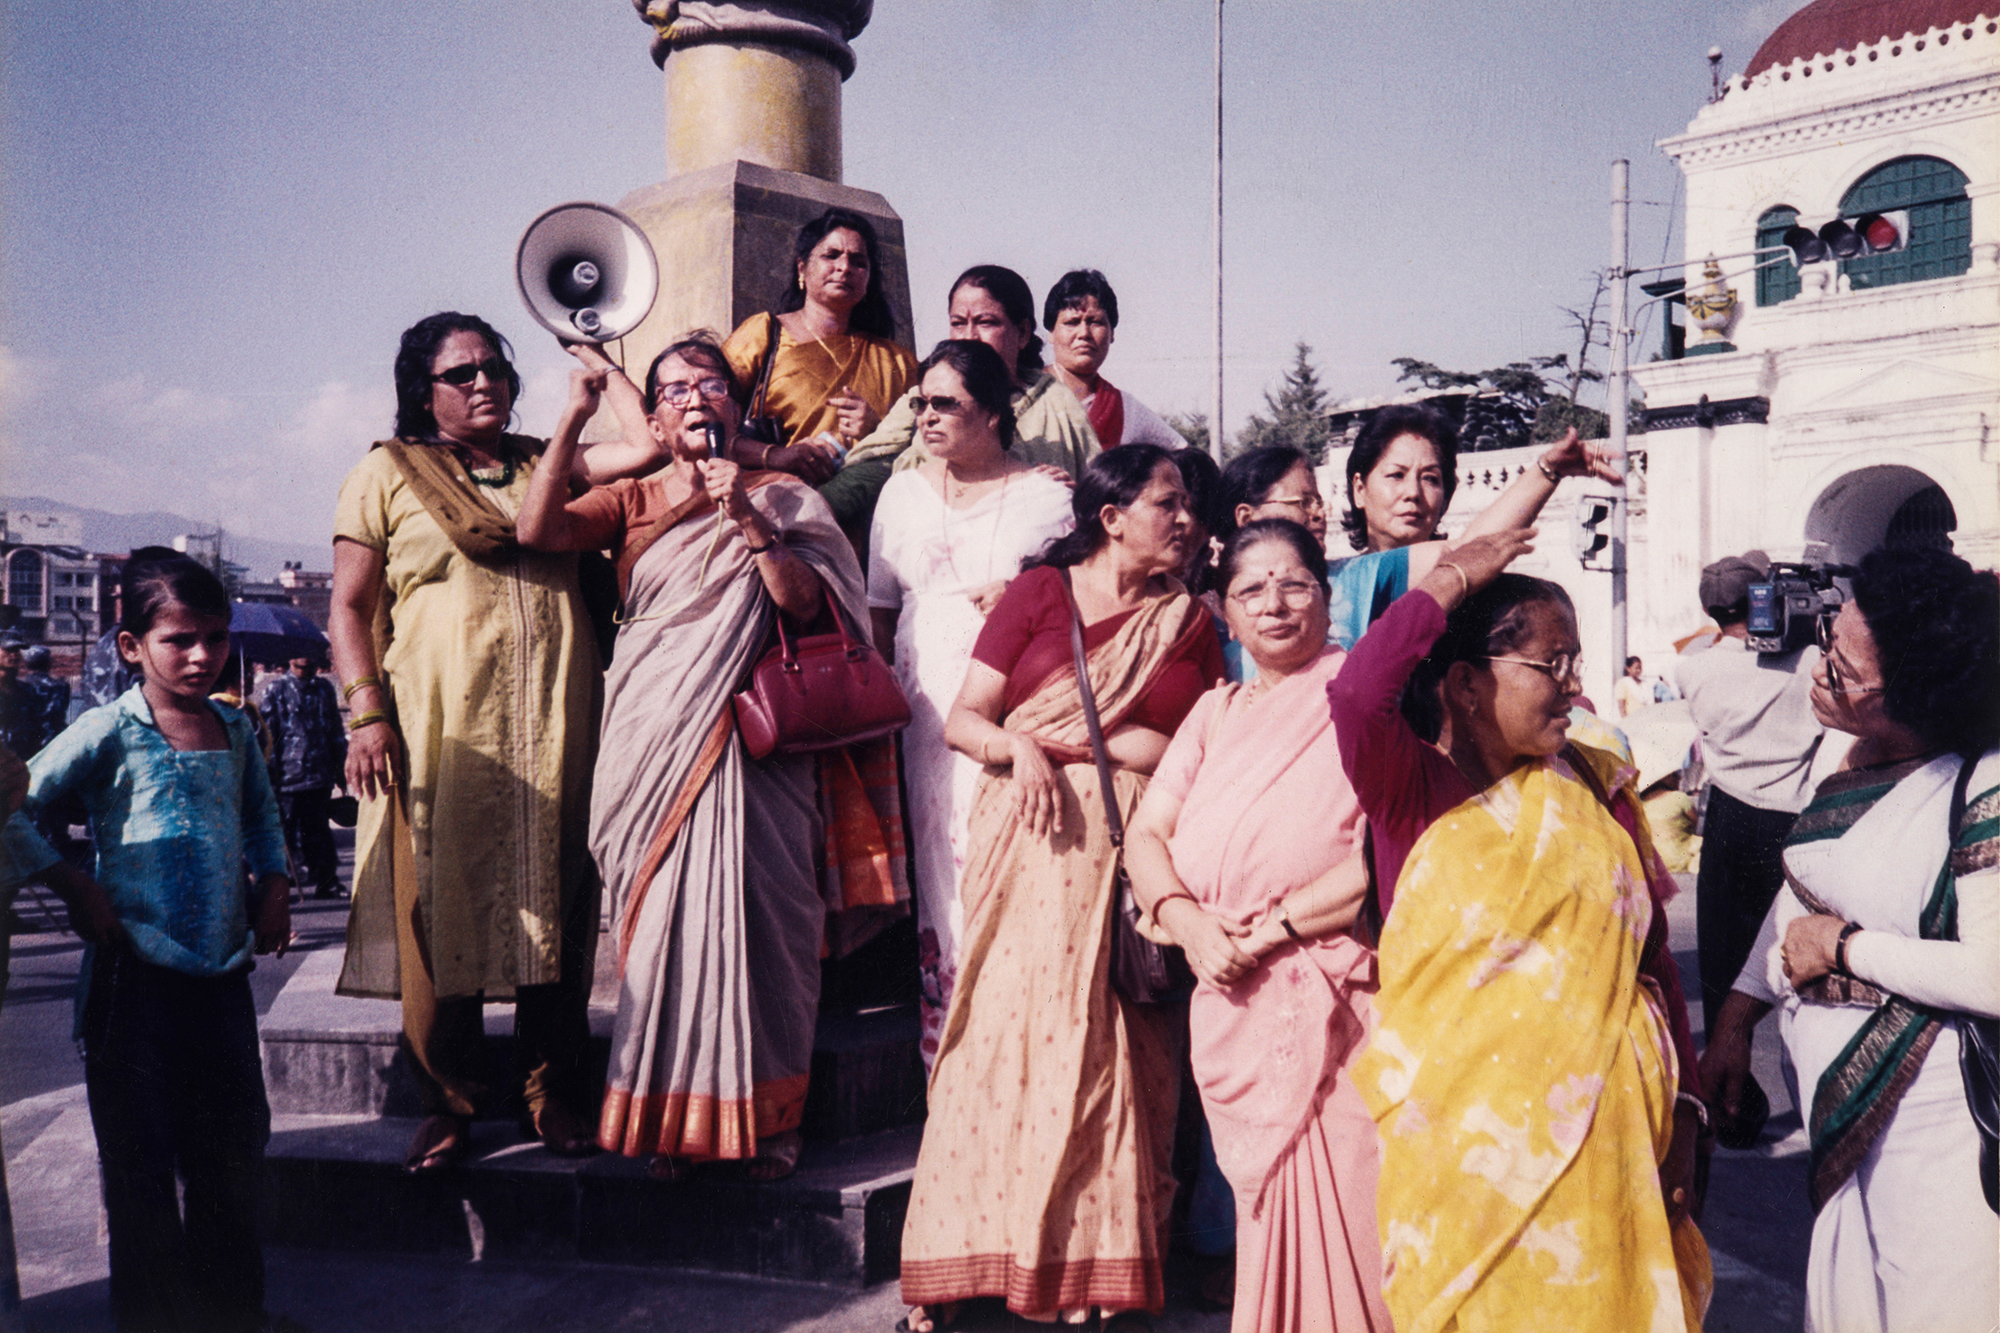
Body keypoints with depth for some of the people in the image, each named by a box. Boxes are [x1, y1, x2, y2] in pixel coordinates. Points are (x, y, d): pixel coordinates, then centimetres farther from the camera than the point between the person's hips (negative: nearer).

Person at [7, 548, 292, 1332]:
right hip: (136, 973, -5)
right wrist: (72, 884, -14)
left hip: (223, 972, 5)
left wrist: (273, 885, 9)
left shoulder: (234, 729, 8)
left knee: (236, 1151, 12)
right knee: (144, 1165, 2)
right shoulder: (111, 732, -8)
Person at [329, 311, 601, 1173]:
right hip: (440, 729, -2)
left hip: (553, 728, 2)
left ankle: (551, 1096, 12)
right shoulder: (388, 473, 10)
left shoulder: (548, 464, 19)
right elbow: (350, 606, 4)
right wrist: (367, 711, -6)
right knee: (440, 907, -1)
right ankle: (448, 1107, 11)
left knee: (551, 905, 2)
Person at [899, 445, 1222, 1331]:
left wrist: (1077, 739, -5)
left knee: (1111, 1050, -1)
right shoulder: (1040, 592, 8)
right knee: (1007, 1029, -5)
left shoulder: (1191, 620, 14)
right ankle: (969, 1260, 4)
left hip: (1140, 851, 2)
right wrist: (1020, 749, -17)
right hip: (1035, 843, -1)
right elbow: (962, 721, 3)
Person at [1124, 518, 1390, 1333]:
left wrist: (1272, 927, -13)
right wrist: (1190, 924, -8)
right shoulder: (1216, 712, 14)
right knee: (1261, 1208, 12)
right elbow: (1144, 837, 10)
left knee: (1344, 1216, -2)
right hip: (1232, 1006, 5)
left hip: (1337, 1007, -5)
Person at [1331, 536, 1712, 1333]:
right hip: (1464, 1141, -3)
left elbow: (1652, 951, 9)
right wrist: (1451, 583, -15)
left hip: (1602, 1132, 4)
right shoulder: (1412, 794, -7)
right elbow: (1357, 694, -28)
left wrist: (1682, 1107, 6)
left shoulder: (1598, 787, 5)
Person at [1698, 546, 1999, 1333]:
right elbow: (1805, 887, 11)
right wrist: (1735, 1022, 11)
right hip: (1837, 1096, 8)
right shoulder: (1849, 752, 0)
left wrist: (1845, 945, -16)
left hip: (1927, 1120, -8)